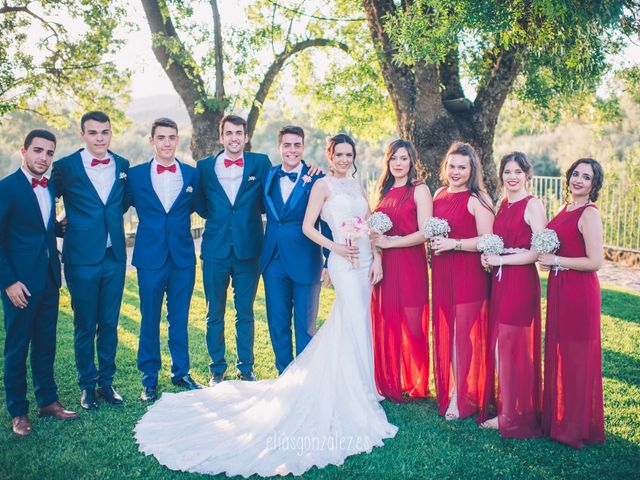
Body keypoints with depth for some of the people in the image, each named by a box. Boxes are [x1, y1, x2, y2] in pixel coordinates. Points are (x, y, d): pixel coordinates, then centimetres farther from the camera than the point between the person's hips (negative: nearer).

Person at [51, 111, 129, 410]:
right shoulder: (65, 167, -5)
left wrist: (109, 217, 7)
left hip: (114, 257, 3)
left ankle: (106, 381, 27)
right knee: (85, 325, 8)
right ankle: (87, 385, 23)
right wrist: (65, 228, -1)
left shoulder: (122, 165, 6)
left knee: (109, 323, 12)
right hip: (82, 258, -3)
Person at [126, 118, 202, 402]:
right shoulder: (135, 175, 0)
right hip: (150, 258, -1)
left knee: (179, 319, 12)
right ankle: (149, 378, 22)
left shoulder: (192, 174, 4)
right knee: (150, 320, 8)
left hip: (183, 257, 1)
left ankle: (181, 372, 27)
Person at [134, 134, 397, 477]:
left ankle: (359, 386, 24)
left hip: (365, 263, 6)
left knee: (356, 326, 11)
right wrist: (334, 247, -17)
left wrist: (376, 258, 5)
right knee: (355, 327, -8)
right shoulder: (322, 185, -2)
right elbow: (307, 227, -6)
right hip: (344, 263, -6)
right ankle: (359, 399, 2)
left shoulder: (357, 186, 17)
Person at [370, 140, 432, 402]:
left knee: (410, 325, 2)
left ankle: (413, 386, 17)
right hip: (384, 265, 5)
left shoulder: (419, 190, -3)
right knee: (385, 325, 6)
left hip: (410, 265, -5)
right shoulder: (383, 191, 15)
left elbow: (425, 233, -11)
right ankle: (388, 383, 19)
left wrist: (389, 242, -13)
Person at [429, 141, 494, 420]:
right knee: (443, 332, 9)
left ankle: (463, 398, 9)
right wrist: (433, 246, 6)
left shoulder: (478, 199, -7)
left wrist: (453, 244, -19)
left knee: (464, 334, -2)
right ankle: (448, 389, 23)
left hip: (468, 275, -6)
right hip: (441, 273, 6)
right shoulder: (439, 195, 13)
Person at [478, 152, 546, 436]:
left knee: (511, 347, -1)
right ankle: (502, 404, 23)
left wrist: (500, 260, -13)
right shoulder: (502, 205, 14)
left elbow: (539, 251, -16)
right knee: (498, 345, 11)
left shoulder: (533, 205, -9)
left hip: (521, 282, -7)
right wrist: (488, 256, 3)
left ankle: (511, 416, 11)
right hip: (500, 281, 7)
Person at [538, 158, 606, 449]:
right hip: (559, 288, 9)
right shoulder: (566, 209, 11)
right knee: (558, 353, 16)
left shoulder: (589, 214, -15)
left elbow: (595, 261, -21)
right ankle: (558, 419, 30)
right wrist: (546, 258, 2)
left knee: (577, 358, 3)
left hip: (579, 293, -9)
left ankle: (577, 427, 19)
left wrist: (555, 261, -15)